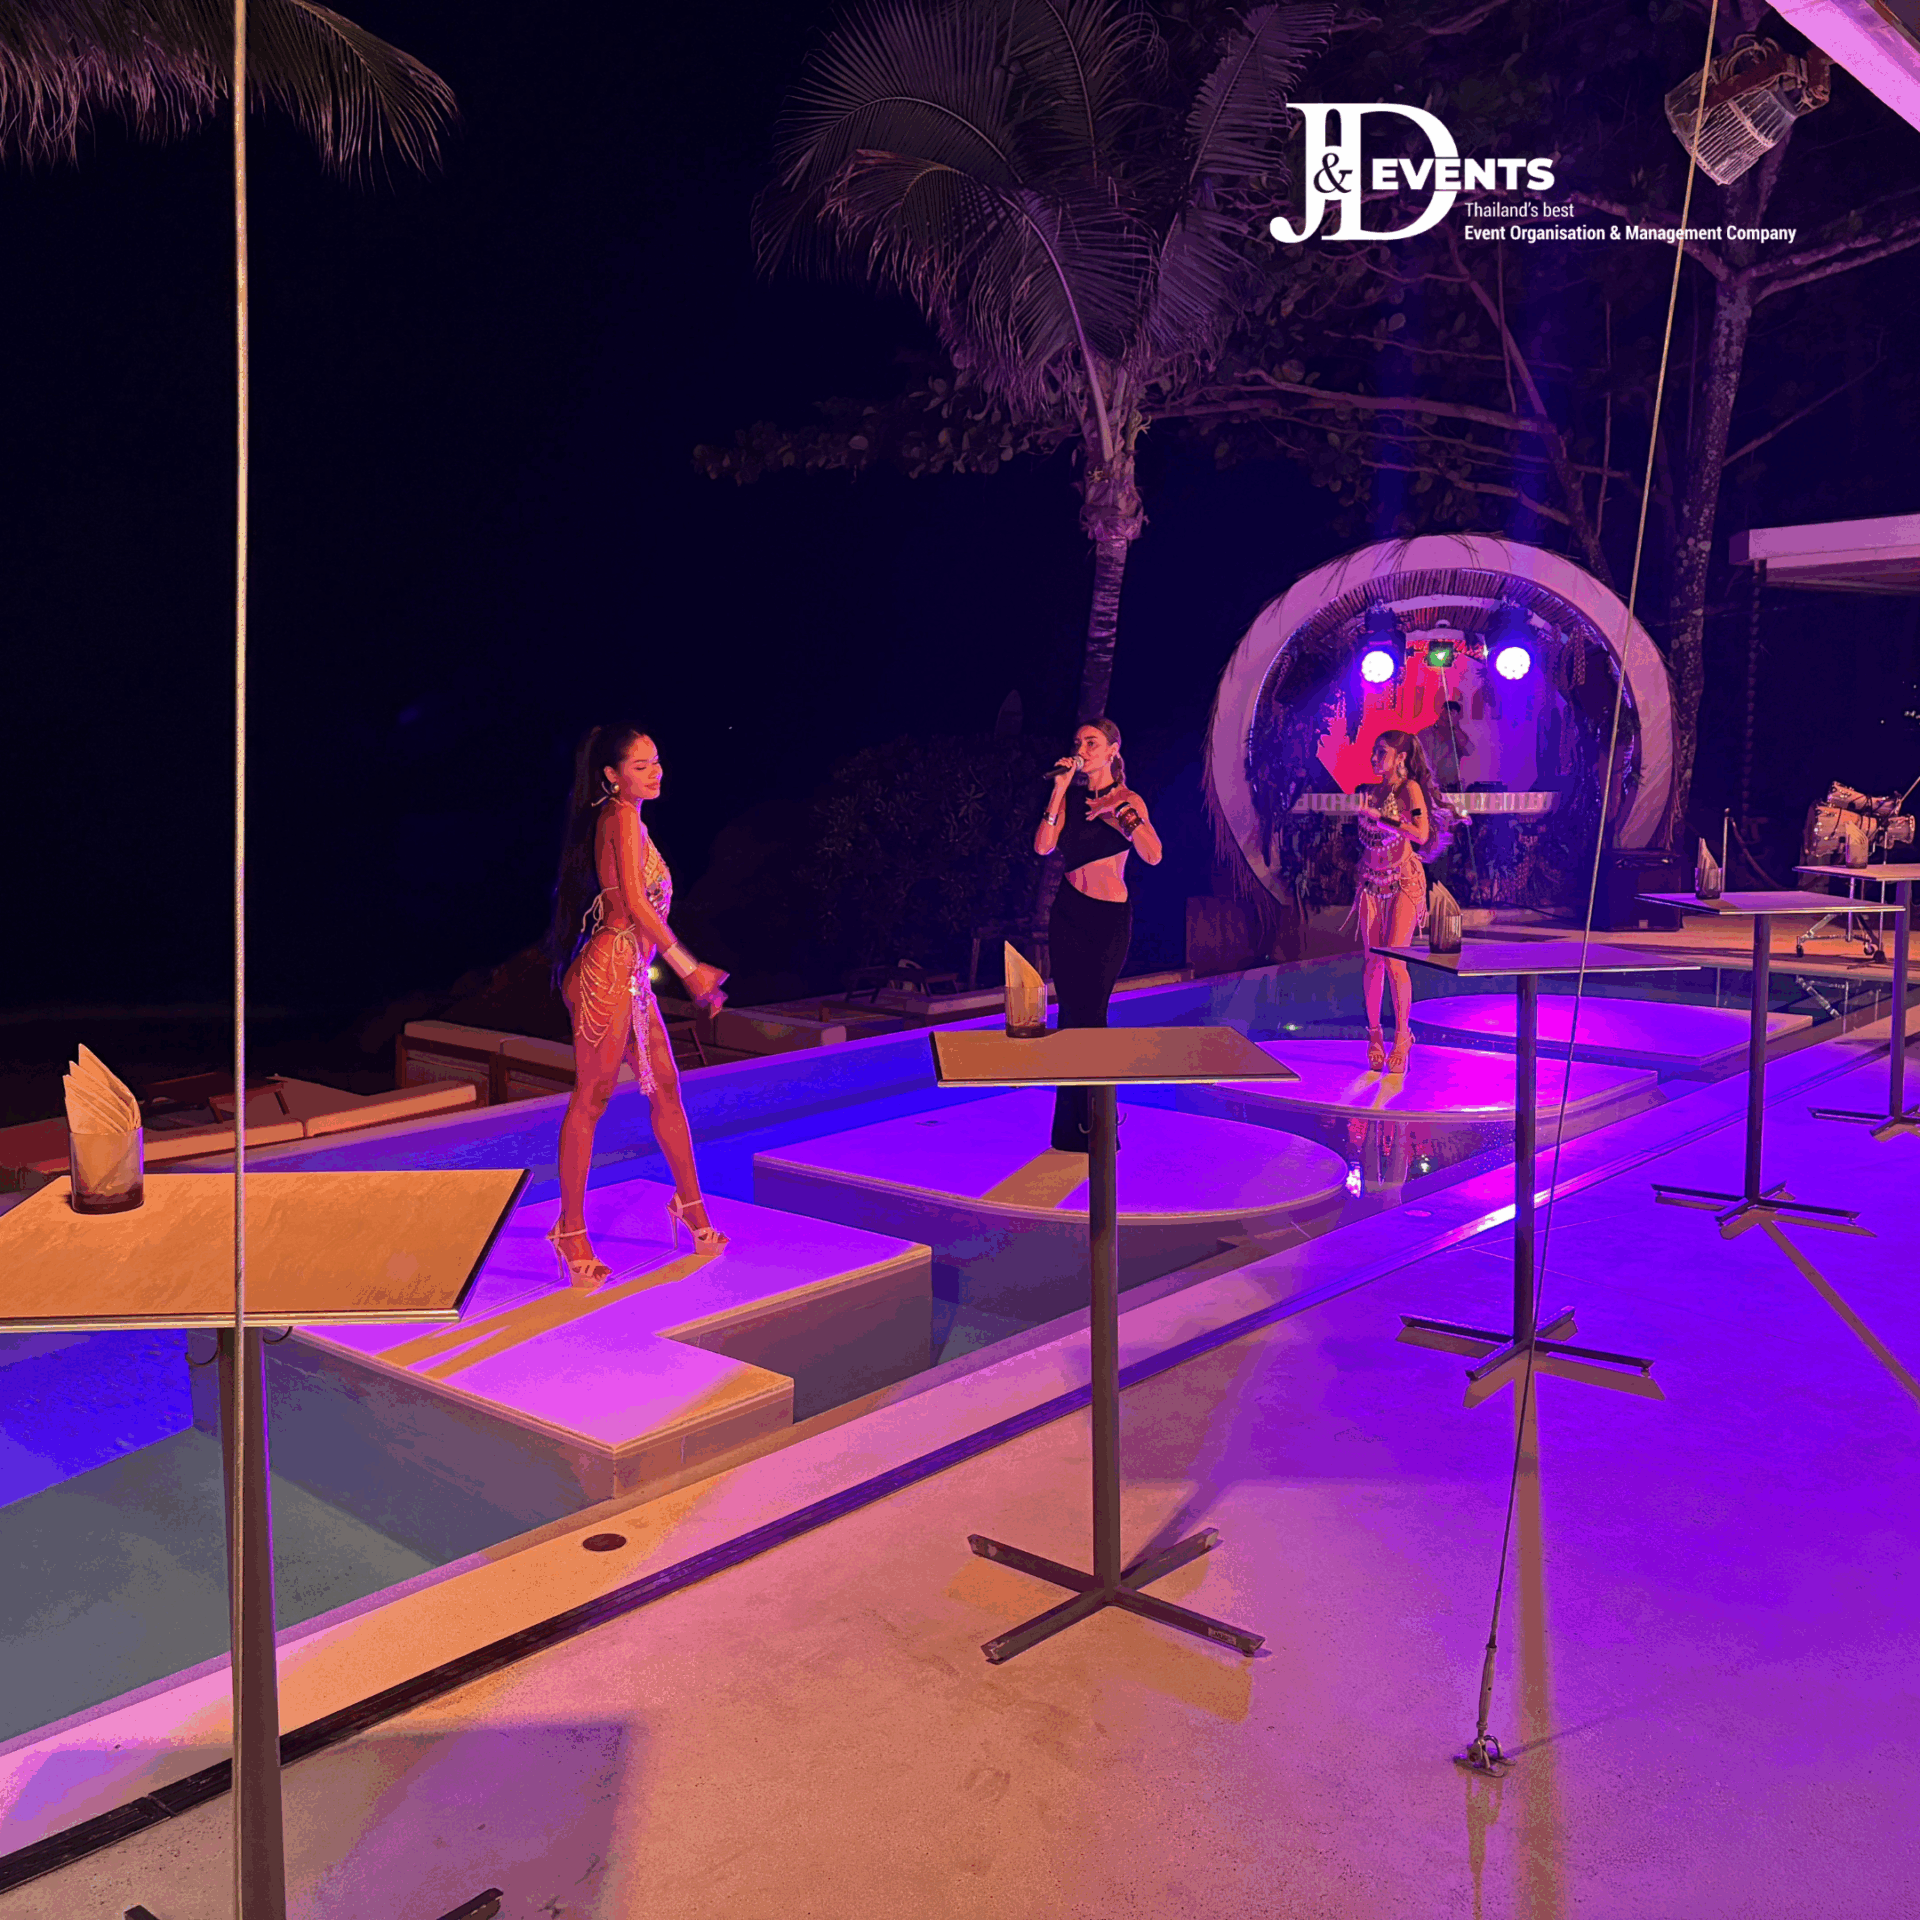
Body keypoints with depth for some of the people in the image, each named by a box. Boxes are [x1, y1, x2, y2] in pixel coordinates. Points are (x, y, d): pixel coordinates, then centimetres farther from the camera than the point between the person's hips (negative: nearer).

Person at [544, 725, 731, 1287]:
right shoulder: (623, 818, -11)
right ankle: (571, 1231, 5)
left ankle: (689, 1203, 29)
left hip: (631, 978, 10)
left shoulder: (620, 820, 17)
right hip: (608, 973, -10)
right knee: (591, 1098, -3)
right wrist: (690, 968, -15)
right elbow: (636, 904, -18)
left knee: (666, 1087, 15)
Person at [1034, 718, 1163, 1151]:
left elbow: (1153, 855, -19)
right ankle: (1073, 1125, 14)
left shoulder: (1128, 800, -4)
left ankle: (1091, 1123, 11)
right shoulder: (1071, 796, 9)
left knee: (1088, 1011, -3)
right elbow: (1042, 846, -5)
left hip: (1110, 917, -4)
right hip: (1068, 911, 4)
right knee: (1072, 1011, 5)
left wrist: (1120, 809, -25)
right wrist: (1059, 792, -9)